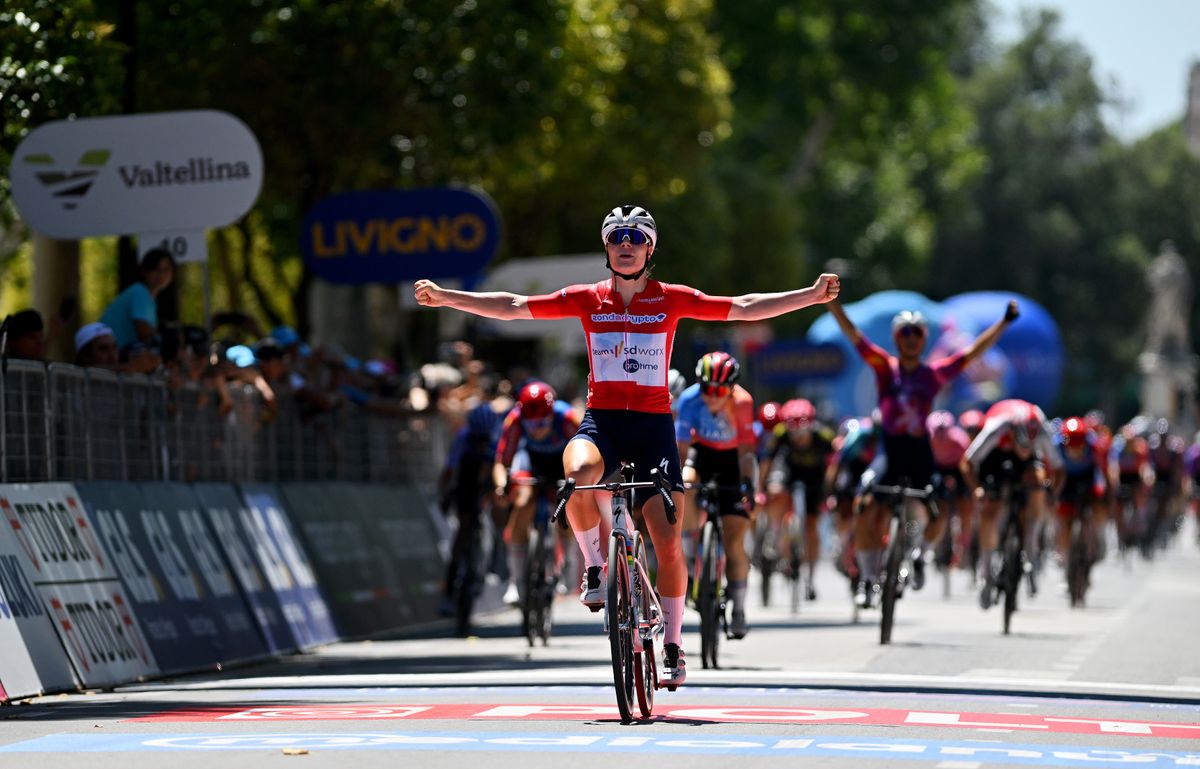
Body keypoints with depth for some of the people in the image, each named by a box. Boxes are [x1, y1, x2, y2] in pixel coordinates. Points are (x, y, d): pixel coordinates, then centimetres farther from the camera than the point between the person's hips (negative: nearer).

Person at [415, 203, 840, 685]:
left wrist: (811, 296, -1)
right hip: (601, 419, 0)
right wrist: (446, 297, 2)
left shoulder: (671, 300, 5)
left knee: (668, 543, -6)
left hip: (653, 423, 0)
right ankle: (595, 568, -11)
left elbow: (744, 308, 6)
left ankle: (672, 646, 9)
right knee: (578, 475, -36)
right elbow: (512, 307, 7)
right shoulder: (587, 299, 7)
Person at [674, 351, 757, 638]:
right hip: (702, 451, 1)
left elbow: (746, 448, -30)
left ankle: (738, 610, 5)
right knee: (684, 486, -37)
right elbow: (681, 447, -25)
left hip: (732, 458, -1)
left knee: (734, 540, -7)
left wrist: (747, 483, -42)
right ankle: (688, 547, -17)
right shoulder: (690, 399, -26)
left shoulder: (742, 402, -29)